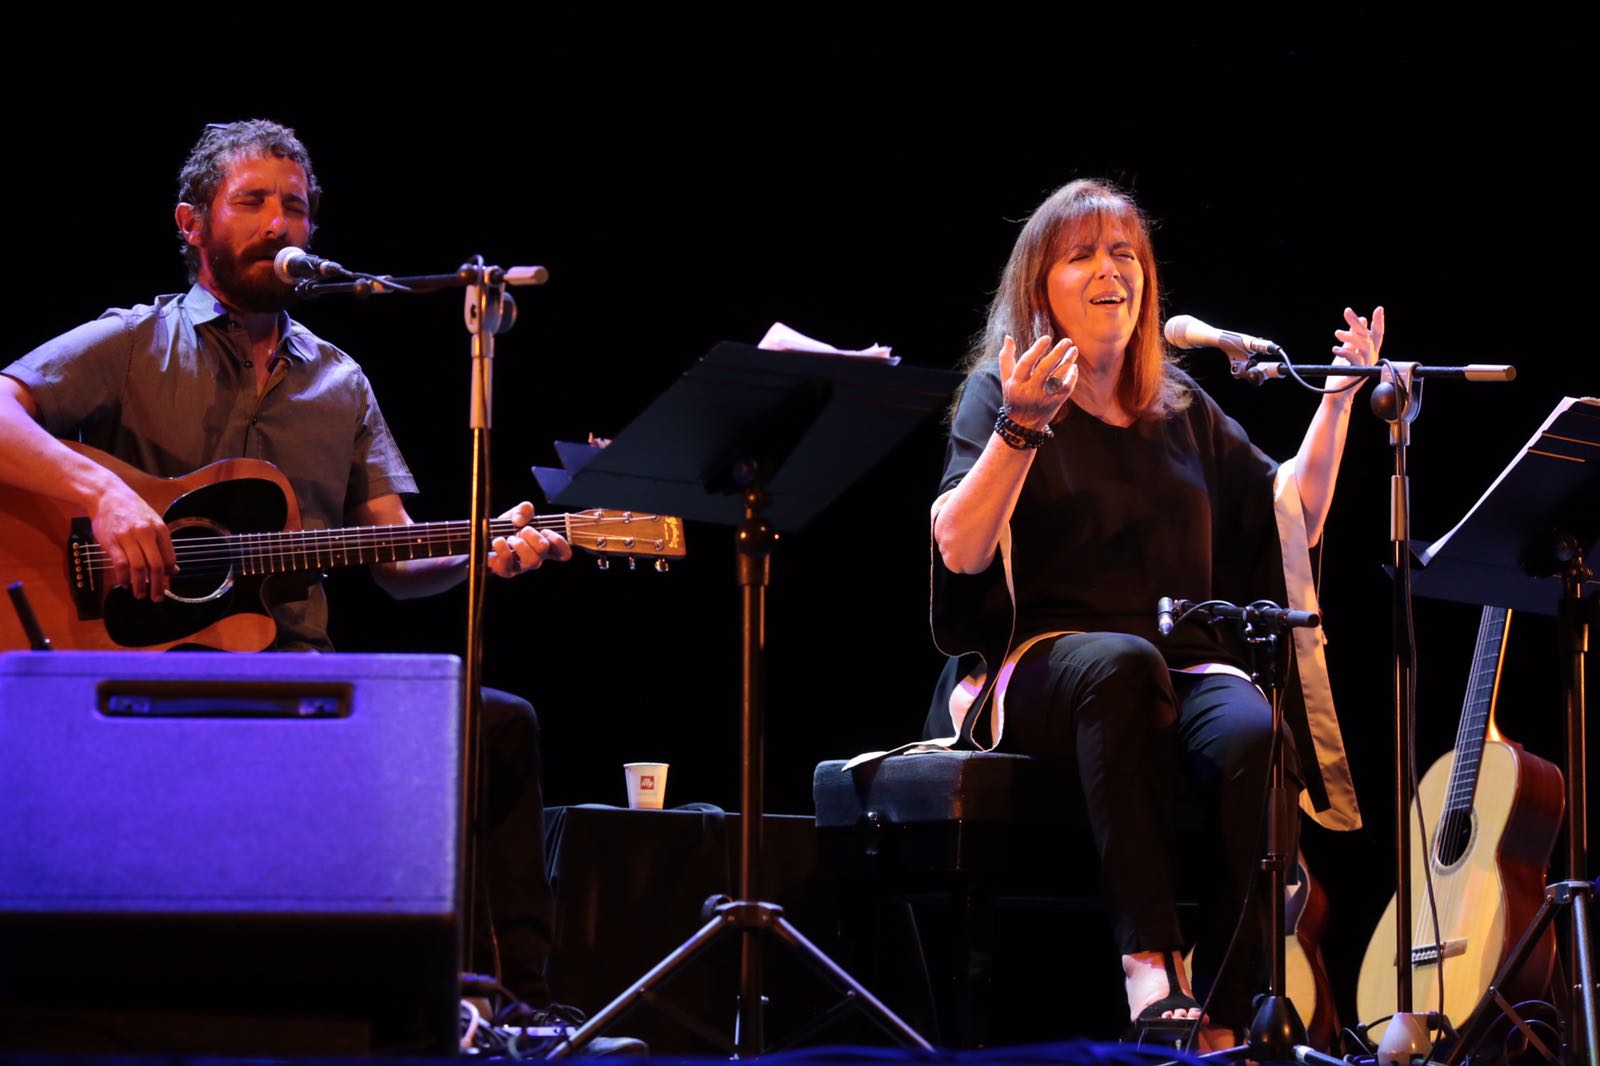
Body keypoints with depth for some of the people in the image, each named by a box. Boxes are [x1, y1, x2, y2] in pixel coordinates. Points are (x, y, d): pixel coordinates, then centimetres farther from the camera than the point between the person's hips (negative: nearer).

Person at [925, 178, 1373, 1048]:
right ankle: (1148, 960, -48)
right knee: (1124, 663, -40)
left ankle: (1223, 1024, -34)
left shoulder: (1183, 408, 21)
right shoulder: (1001, 391, 7)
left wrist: (1338, 399, 19)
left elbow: (1291, 520, 25)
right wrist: (1020, 429, -19)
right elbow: (959, 551, -8)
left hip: (1189, 664, 4)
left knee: (1253, 736, -32)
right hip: (1040, 665, -4)